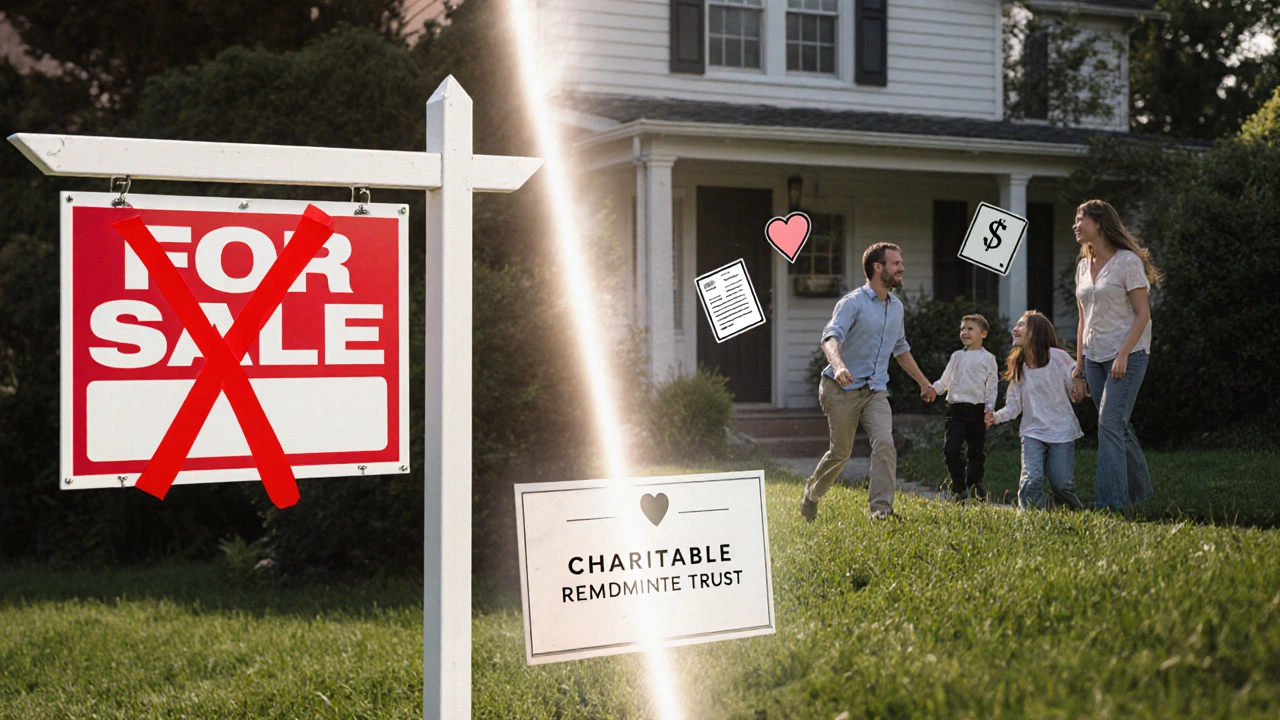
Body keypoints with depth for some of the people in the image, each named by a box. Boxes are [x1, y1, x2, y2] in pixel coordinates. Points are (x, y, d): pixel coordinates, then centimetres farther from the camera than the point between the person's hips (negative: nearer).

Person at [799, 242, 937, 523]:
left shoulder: (897, 306, 12)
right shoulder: (853, 303, -12)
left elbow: (901, 349, 26)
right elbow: (831, 336, -28)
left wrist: (924, 382, 29)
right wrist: (838, 364, -49)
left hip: (876, 390, 5)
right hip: (843, 388, -5)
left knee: (885, 443, -16)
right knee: (841, 452, 5)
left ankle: (881, 509, -15)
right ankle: (812, 493, 31)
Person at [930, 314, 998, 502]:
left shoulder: (987, 358, 6)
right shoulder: (957, 356, 17)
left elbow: (992, 386, 3)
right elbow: (946, 380, 19)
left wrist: (989, 408, -8)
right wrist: (934, 389, 0)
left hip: (977, 409, -2)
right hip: (956, 408, 2)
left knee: (977, 450, 4)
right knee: (951, 449, -9)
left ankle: (975, 484, 22)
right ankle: (958, 488, 4)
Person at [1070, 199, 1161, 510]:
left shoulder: (1127, 260, -7)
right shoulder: (1083, 267, 13)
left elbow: (1142, 314, -10)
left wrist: (1123, 355, -19)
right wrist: (1079, 368, 12)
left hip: (1127, 355, -7)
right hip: (1094, 358, 7)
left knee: (1110, 425, -14)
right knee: (1119, 427, 9)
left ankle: (1111, 502, -14)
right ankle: (1139, 491, 21)